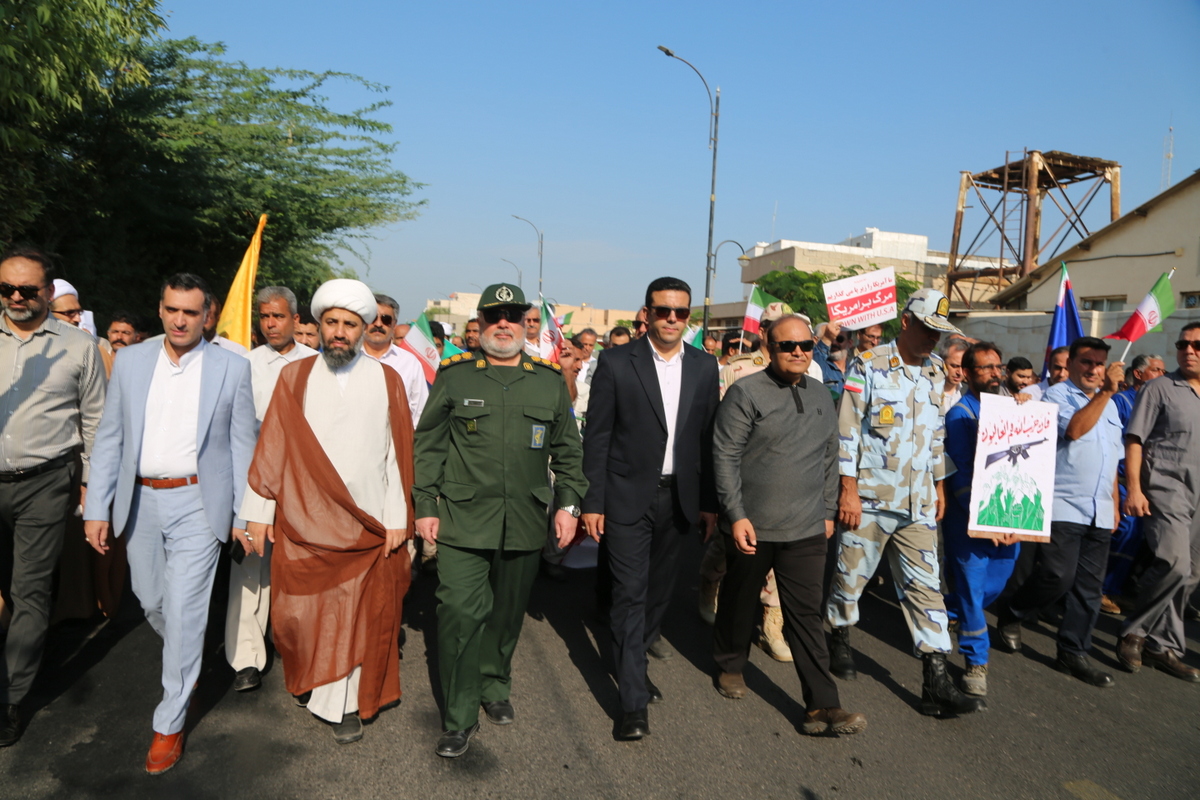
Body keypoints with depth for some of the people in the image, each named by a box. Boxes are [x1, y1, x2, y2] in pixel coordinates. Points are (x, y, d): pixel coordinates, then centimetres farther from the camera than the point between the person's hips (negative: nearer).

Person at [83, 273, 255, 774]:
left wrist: (244, 515, -2)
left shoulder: (231, 368, -4)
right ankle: (186, 665, 47)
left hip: (197, 502, -4)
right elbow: (109, 439, 6)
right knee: (152, 603, 17)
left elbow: (242, 445, -1)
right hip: (139, 501, 4)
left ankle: (170, 723, 14)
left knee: (184, 613, -3)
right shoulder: (130, 361, 4)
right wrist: (97, 508, 2)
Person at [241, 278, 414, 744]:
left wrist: (397, 517, -3)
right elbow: (272, 447, 3)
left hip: (367, 525, 0)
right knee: (300, 613, 6)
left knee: (359, 616, 5)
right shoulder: (294, 378, 3)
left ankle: (346, 702, 22)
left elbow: (399, 452, 1)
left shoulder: (386, 381, 1)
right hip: (301, 521, 1)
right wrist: (259, 511, 1)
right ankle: (312, 680, 33)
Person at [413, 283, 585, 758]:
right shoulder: (454, 376, 3)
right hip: (463, 521, -2)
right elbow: (428, 445, 4)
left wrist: (568, 502, 4)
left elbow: (567, 449, 13)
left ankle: (495, 688, 38)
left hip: (525, 524, 2)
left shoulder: (550, 381, 8)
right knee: (459, 615, -4)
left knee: (508, 614, 15)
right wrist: (425, 505, -1)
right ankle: (460, 719, 11)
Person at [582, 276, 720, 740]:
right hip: (628, 497, -4)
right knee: (630, 594, -3)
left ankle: (633, 663, 38)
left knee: (660, 589, 16)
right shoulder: (616, 364, -6)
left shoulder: (704, 367, 5)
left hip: (678, 498, 4)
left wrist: (709, 502, 5)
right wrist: (592, 502, -7)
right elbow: (596, 437, -5)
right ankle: (634, 701, 7)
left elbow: (709, 438, 7)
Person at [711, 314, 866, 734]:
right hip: (751, 526, -3)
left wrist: (828, 511, 14)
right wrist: (736, 515, -15)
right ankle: (730, 665, 40)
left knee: (807, 615, 4)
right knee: (739, 601, 16)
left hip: (806, 530, 3)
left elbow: (829, 459, 17)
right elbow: (725, 456, -11)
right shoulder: (746, 392, -9)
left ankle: (822, 706, 8)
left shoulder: (822, 396, 9)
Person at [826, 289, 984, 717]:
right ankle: (839, 638, 36)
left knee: (925, 586, 3)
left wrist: (939, 484, 17)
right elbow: (847, 430, -11)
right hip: (869, 497, -5)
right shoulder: (868, 365, -8)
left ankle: (936, 682, 7)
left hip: (918, 502, 5)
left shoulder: (936, 371, 10)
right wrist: (849, 488, -14)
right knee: (852, 574, 10)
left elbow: (937, 433, 18)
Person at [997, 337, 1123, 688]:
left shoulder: (1109, 404, 19)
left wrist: (1115, 503, 21)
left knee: (1089, 586, 7)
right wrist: (1105, 392, -22)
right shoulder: (1057, 395, -3)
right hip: (1062, 507, -7)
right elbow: (1074, 429, -22)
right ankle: (1010, 615, 13)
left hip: (1099, 512, 7)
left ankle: (1073, 652, 17)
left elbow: (1111, 458, 24)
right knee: (1058, 576, -12)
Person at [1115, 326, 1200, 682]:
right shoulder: (1160, 388, -3)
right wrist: (1134, 488, -15)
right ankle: (1134, 631, -2)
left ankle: (1161, 646, 21)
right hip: (1166, 489, -6)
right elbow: (1134, 440, -7)